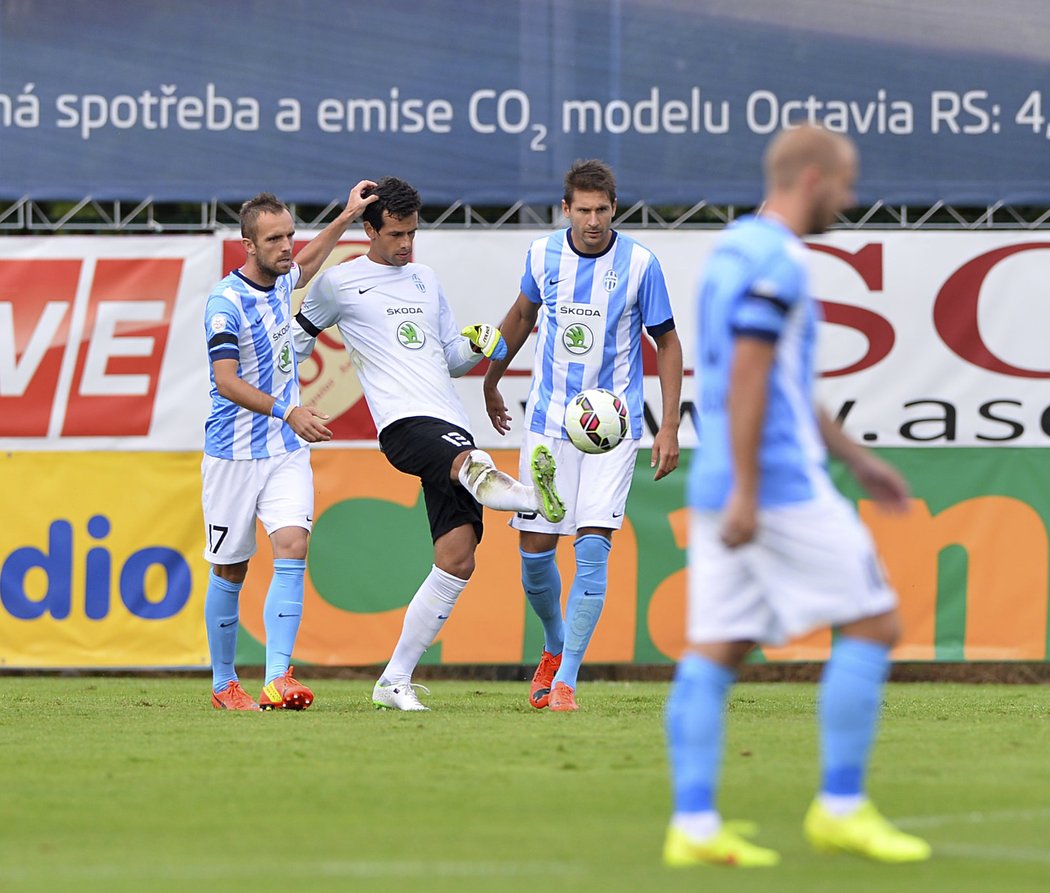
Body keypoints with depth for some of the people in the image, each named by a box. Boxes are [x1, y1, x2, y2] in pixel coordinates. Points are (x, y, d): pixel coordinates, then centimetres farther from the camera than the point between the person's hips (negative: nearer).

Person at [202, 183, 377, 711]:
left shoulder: (279, 281, 7)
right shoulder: (226, 301, -16)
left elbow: (305, 264, 33)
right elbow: (226, 381, -25)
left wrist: (347, 217, 31)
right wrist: (287, 412, -34)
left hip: (287, 451, 5)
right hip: (234, 454, -5)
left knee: (292, 549, -15)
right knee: (230, 570, 5)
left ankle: (277, 679, -23)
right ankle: (223, 683, 22)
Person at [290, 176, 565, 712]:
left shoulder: (425, 281, 24)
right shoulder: (339, 284, 9)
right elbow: (299, 337, 23)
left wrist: (476, 347, 6)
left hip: (451, 424, 6)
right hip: (405, 423, -6)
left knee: (456, 561, -5)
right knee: (471, 463, -40)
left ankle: (395, 680, 1)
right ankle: (535, 497, -75)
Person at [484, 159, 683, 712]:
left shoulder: (639, 263, -8)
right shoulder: (543, 254, 0)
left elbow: (667, 343, 1)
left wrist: (669, 426, -5)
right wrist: (492, 378, 30)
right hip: (548, 420, 3)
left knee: (593, 546, -14)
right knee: (534, 548, 2)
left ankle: (565, 679, -11)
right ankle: (554, 648, 30)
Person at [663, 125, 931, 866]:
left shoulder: (734, 251, 18)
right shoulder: (774, 261, -12)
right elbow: (747, 379, -20)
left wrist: (857, 459, 29)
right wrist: (745, 492, -22)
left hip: (722, 490, 10)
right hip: (781, 486, -10)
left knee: (715, 651, 4)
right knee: (873, 625, -1)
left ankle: (694, 824, -1)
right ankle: (841, 808, -1)